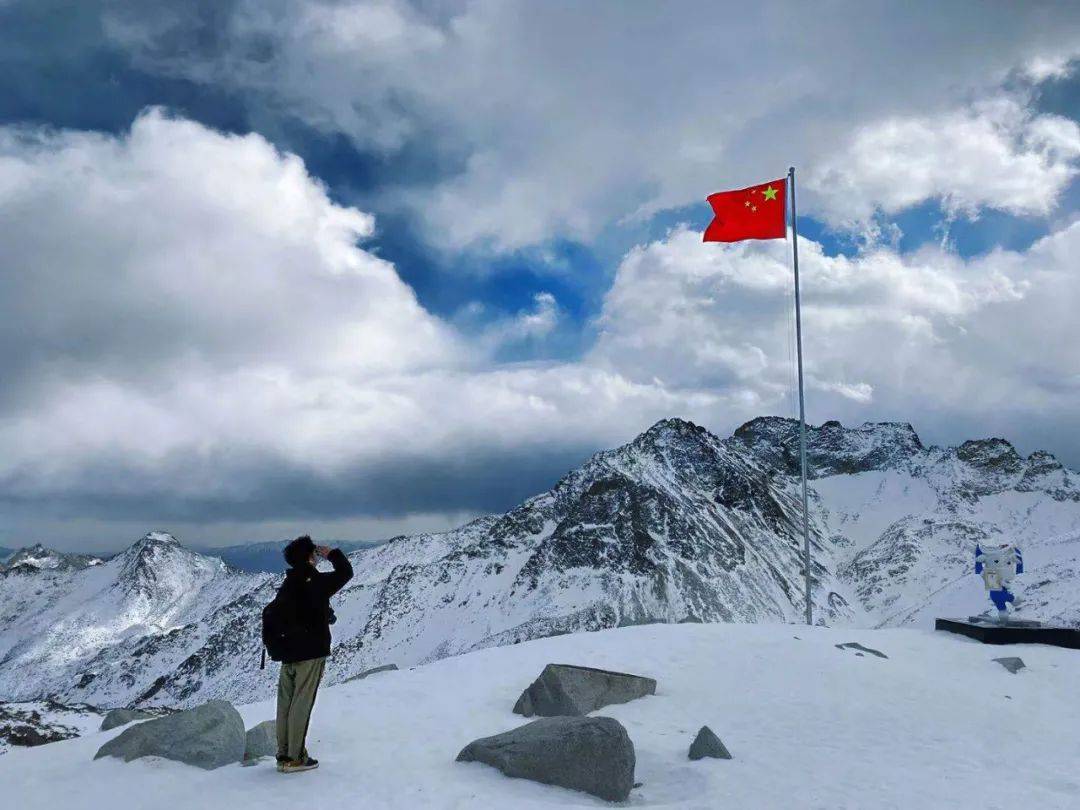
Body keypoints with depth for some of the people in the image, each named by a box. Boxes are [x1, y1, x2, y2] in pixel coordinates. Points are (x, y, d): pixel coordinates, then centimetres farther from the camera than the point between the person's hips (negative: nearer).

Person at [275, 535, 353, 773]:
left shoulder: (287, 584, 8)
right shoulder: (316, 582, -15)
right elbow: (345, 572, -9)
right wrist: (331, 554, 3)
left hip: (288, 653, 7)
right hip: (311, 653, -7)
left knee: (285, 704, 11)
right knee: (301, 705, -2)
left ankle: (284, 754, 18)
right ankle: (295, 757, 3)